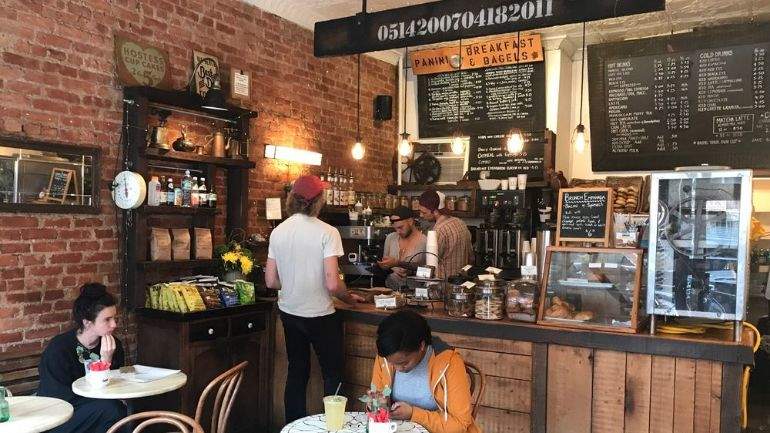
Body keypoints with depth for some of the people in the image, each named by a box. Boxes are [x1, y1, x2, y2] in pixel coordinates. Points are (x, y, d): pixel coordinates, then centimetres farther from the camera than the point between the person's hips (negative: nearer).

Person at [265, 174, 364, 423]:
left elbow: (271, 281, 1)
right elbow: (332, 284, -21)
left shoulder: (278, 232, -1)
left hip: (289, 313, 5)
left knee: (297, 372, 18)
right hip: (320, 315, -5)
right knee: (332, 374, 11)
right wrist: (350, 298, -2)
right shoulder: (327, 232, -17)